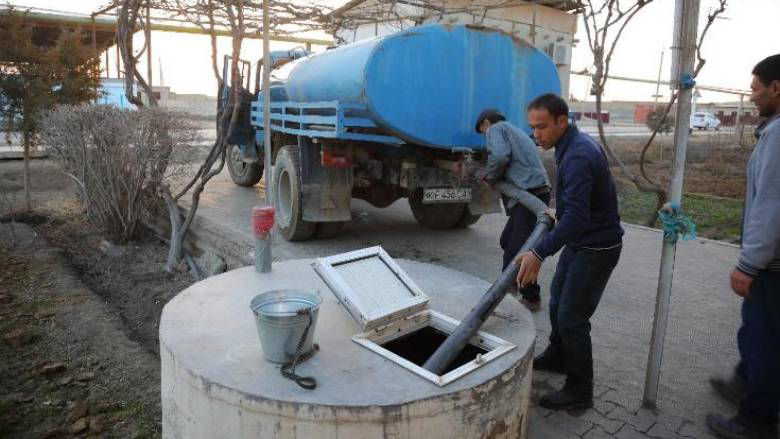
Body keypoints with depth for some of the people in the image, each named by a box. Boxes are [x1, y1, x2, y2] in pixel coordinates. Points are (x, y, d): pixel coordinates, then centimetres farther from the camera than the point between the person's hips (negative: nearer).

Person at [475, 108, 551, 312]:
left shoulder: (496, 129, 3)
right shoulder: (515, 131, 31)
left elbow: (500, 157, -16)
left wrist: (491, 178, 1)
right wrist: (491, 175, 19)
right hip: (539, 192, 10)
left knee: (519, 250, -5)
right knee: (507, 242, 18)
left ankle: (531, 298, 4)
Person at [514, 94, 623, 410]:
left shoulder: (578, 155, -27)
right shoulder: (574, 144, 4)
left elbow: (576, 218, -36)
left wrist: (539, 253, -40)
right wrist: (559, 214, 22)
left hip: (597, 248, -10)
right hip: (580, 241, 10)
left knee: (572, 317, -4)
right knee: (557, 302, 21)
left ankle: (579, 391, 12)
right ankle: (557, 357, 42)